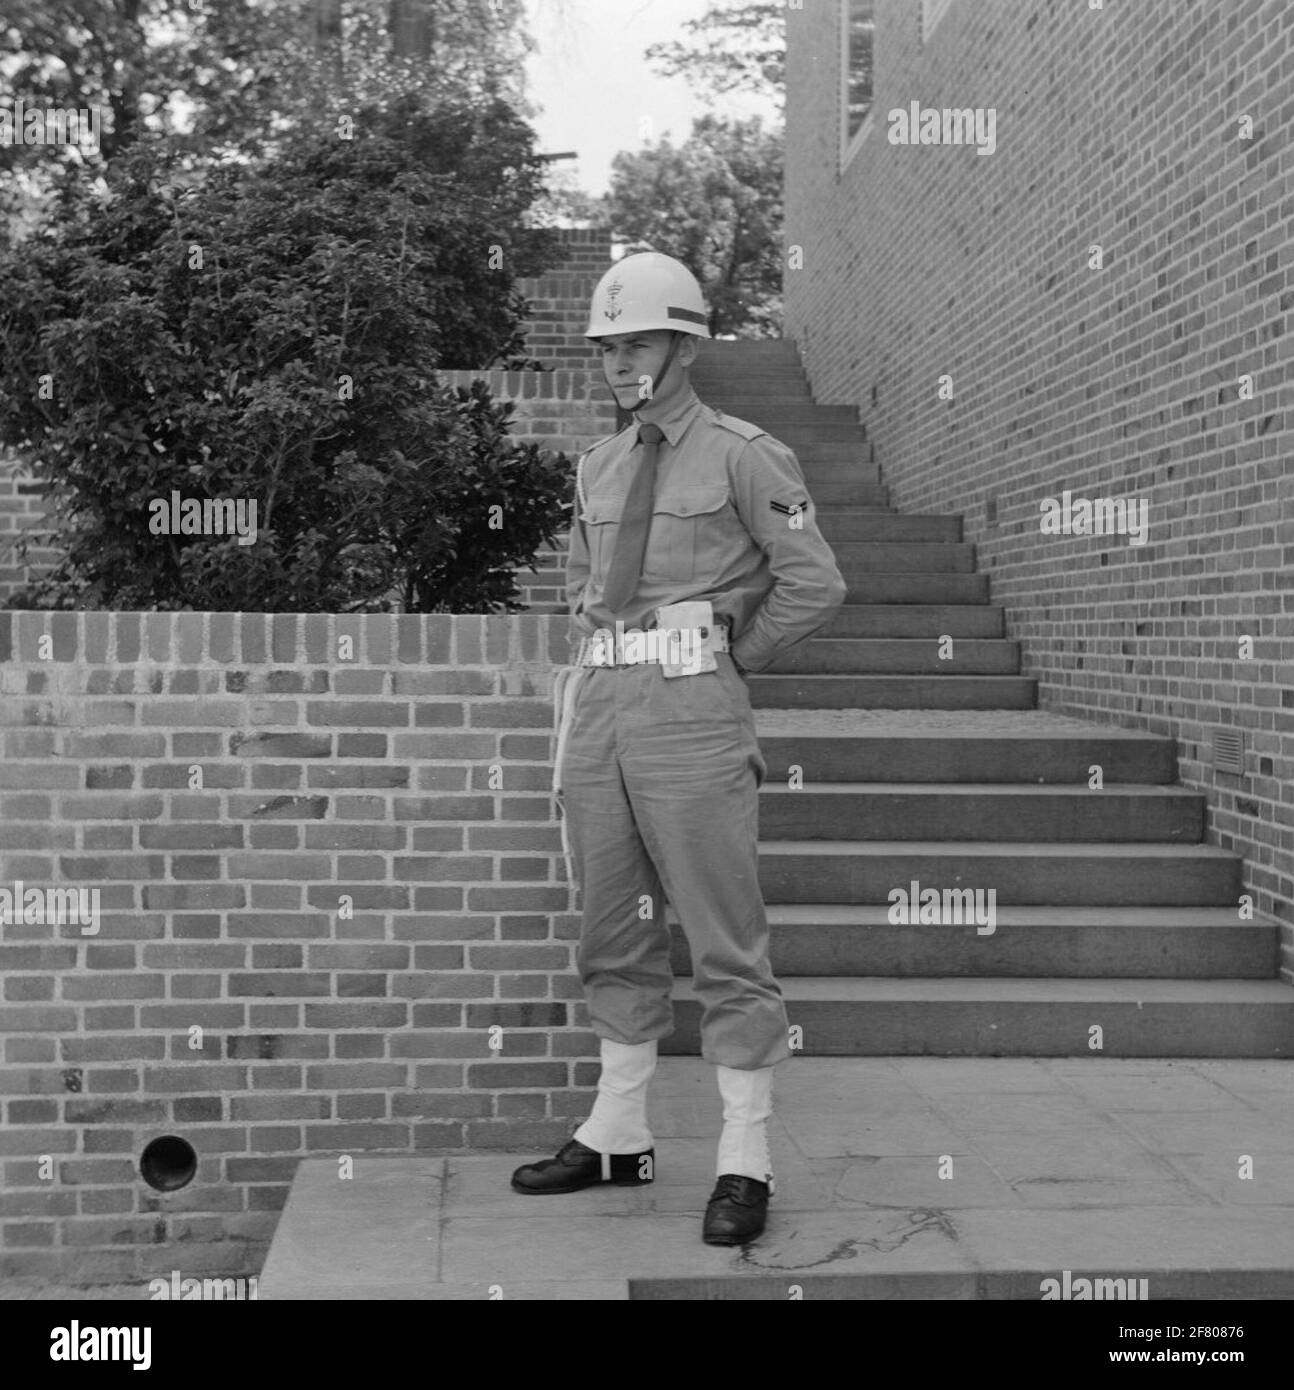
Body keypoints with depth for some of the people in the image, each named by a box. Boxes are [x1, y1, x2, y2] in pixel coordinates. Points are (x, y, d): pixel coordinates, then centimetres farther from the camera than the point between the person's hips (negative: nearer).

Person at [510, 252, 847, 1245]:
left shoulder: (742, 455, -3)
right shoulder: (599, 467, 16)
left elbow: (815, 582, -7)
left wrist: (724, 660, -1)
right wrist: (610, 647, 15)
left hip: (692, 713, -7)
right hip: (600, 706, 7)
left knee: (726, 939, -4)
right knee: (615, 933, 13)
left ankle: (746, 1162, 3)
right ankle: (620, 1135, 24)